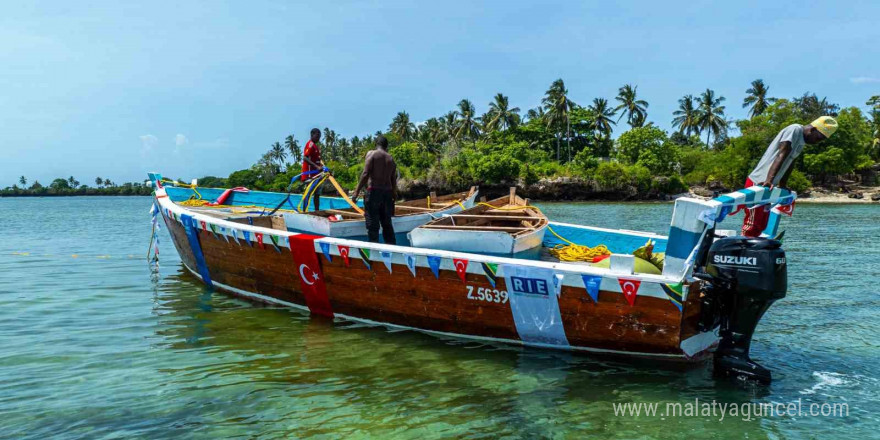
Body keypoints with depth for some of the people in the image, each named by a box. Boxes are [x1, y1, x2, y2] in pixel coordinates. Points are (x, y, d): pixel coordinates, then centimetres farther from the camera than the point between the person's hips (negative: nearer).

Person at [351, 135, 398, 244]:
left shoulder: (372, 154, -1)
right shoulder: (391, 159, 14)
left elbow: (365, 174, -11)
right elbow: (393, 179, 12)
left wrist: (357, 191, -11)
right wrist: (394, 194, 22)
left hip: (374, 191, -5)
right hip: (387, 192, 5)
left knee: (372, 223, -3)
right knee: (387, 223, 14)